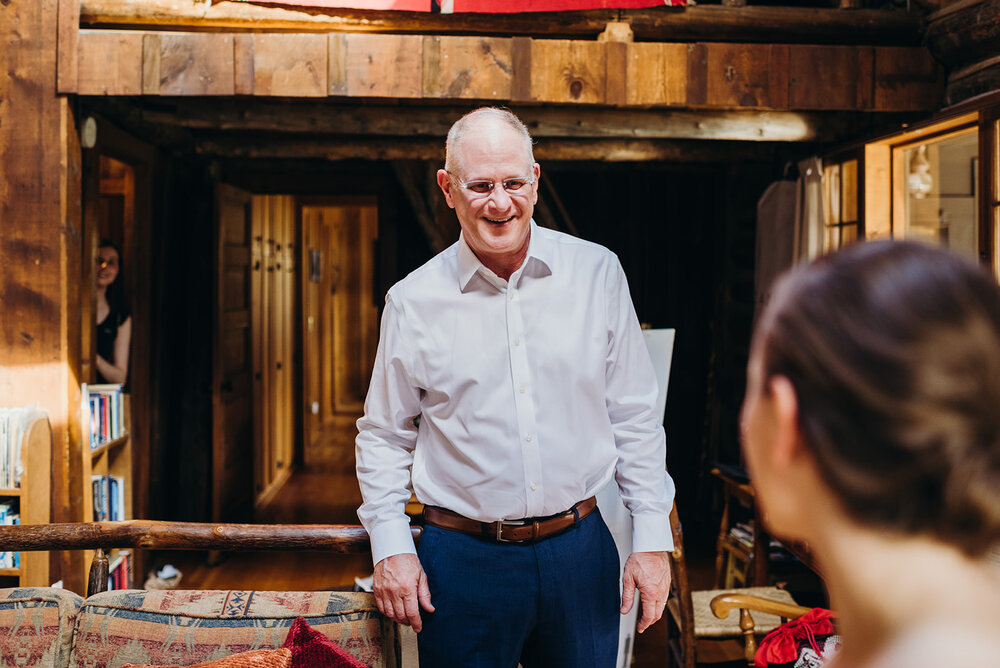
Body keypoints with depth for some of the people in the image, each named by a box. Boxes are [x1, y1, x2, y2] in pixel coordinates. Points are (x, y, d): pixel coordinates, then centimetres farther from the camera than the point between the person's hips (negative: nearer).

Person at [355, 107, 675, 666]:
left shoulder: (598, 274, -1)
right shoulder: (413, 302, -3)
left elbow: (634, 416, 4)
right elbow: (383, 436, 7)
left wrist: (652, 539, 2)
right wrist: (391, 544, -3)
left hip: (580, 550, 2)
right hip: (464, 556, -1)